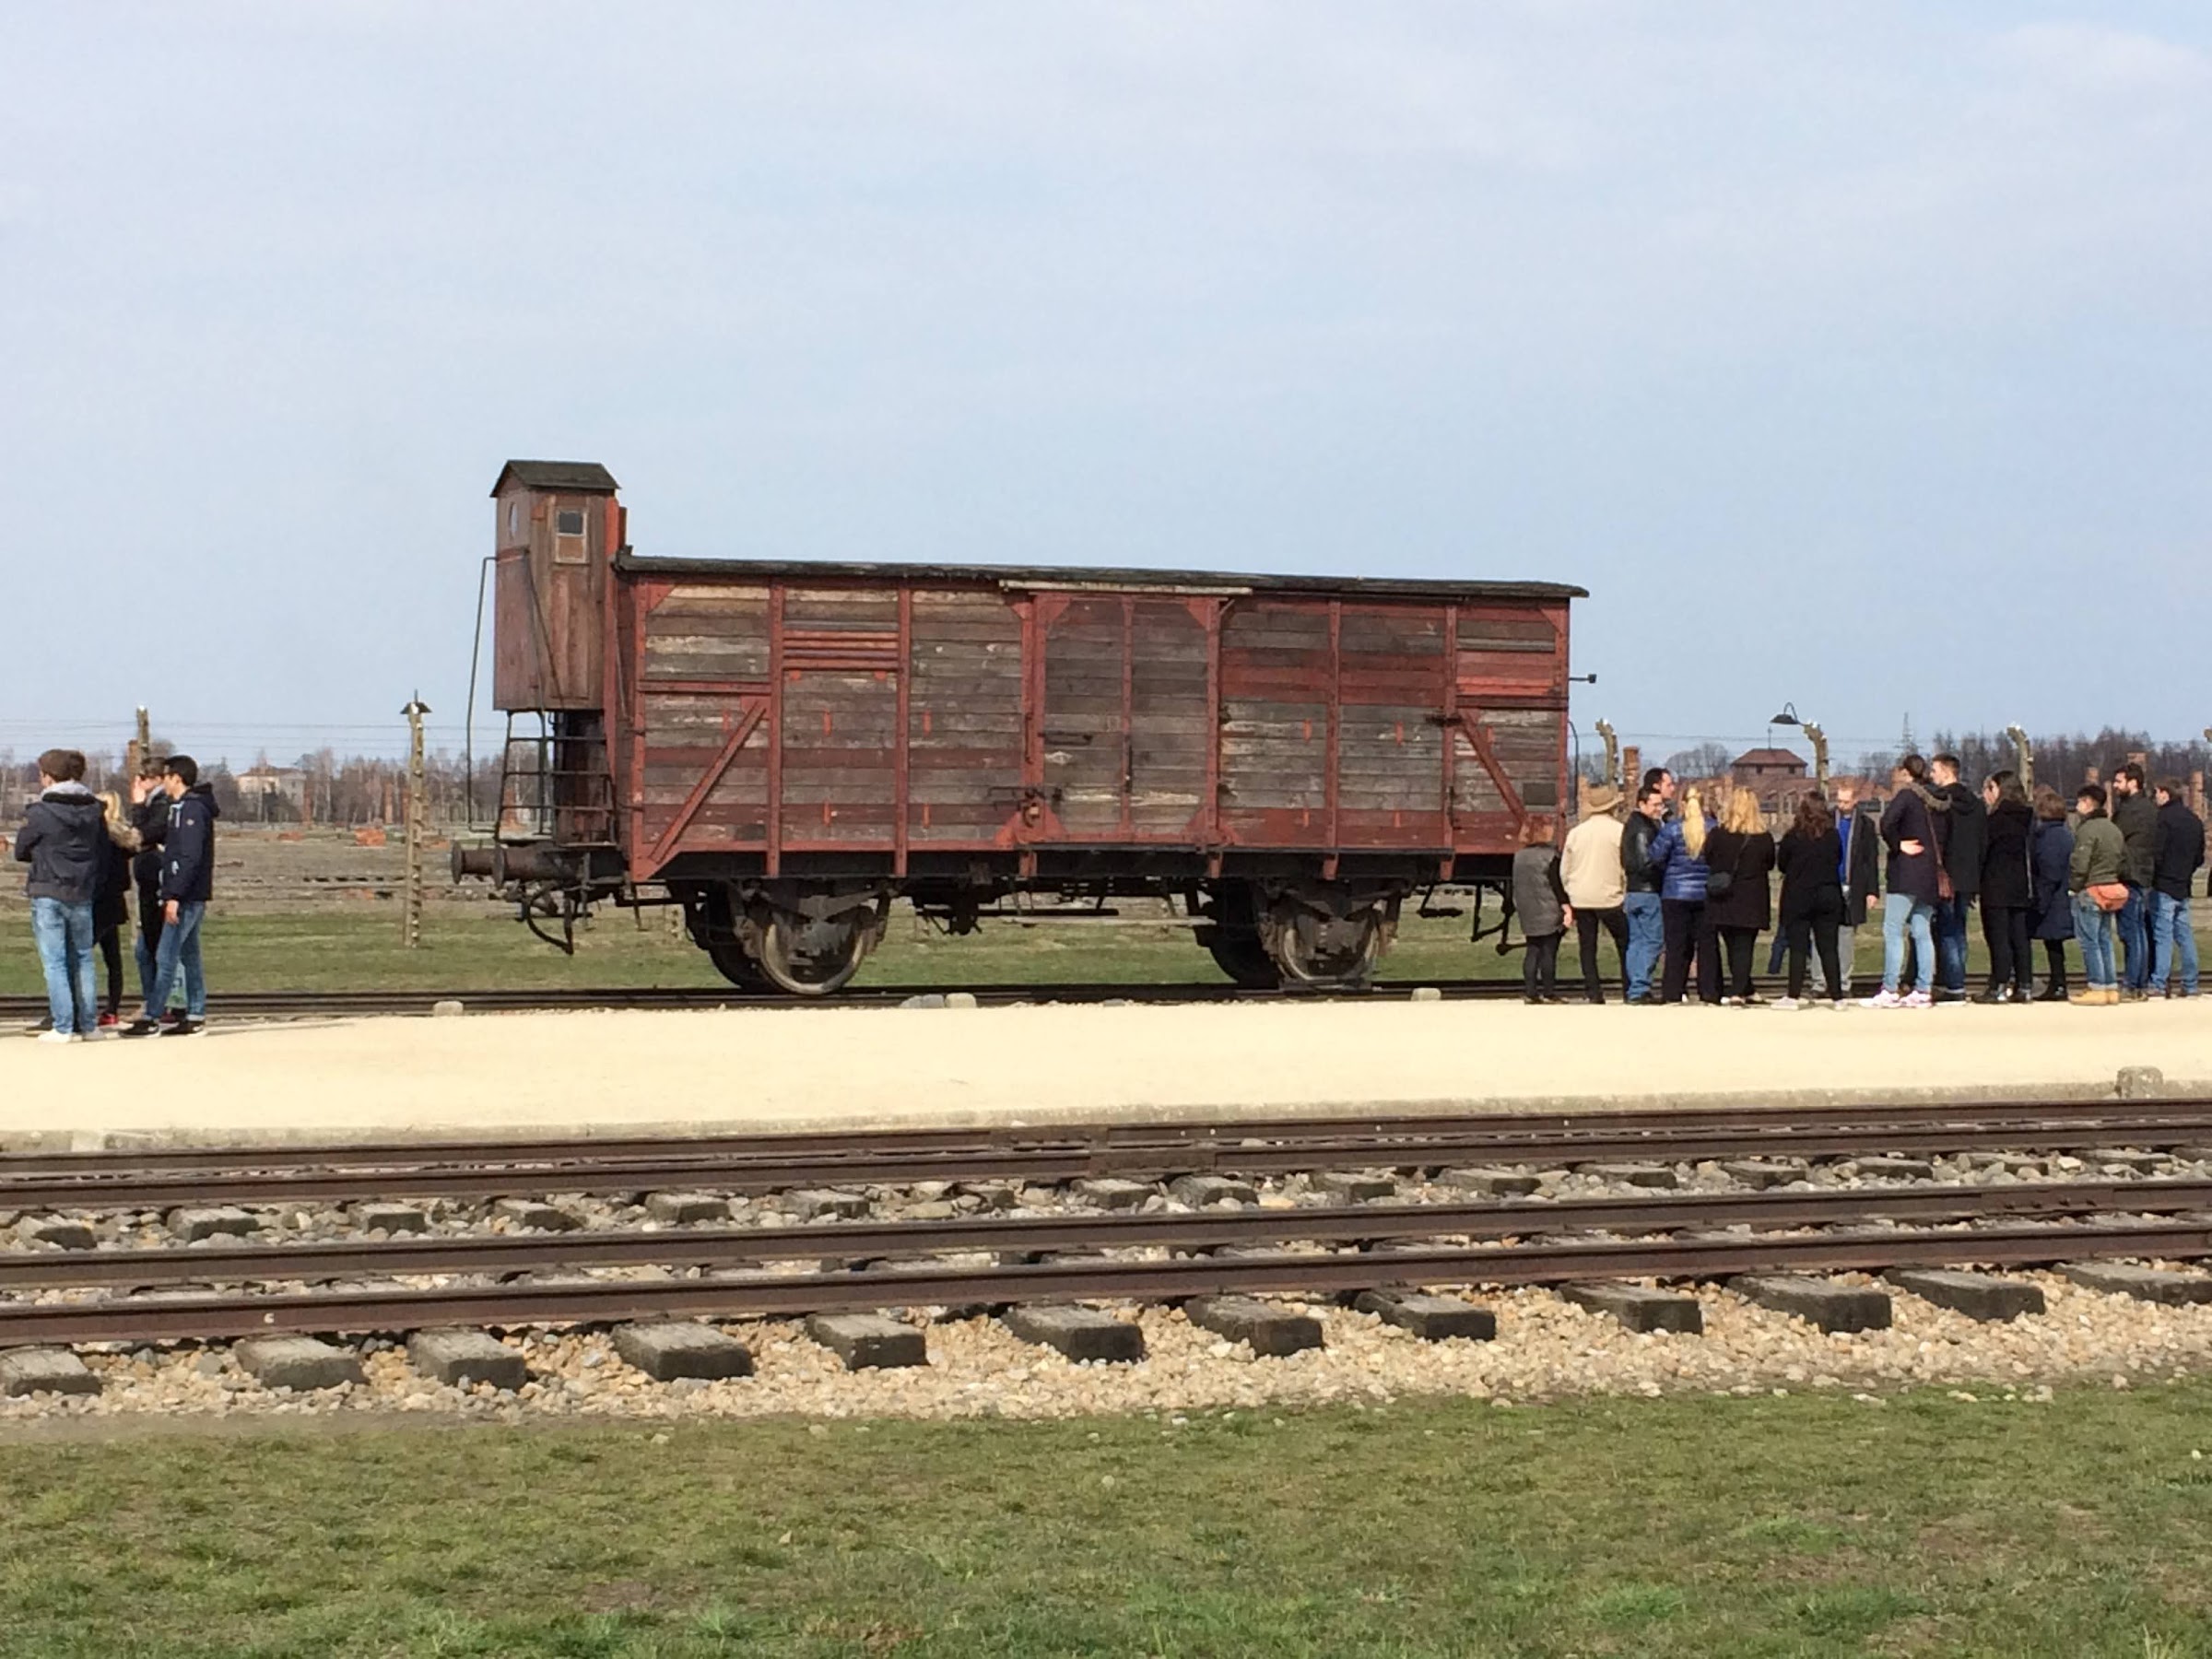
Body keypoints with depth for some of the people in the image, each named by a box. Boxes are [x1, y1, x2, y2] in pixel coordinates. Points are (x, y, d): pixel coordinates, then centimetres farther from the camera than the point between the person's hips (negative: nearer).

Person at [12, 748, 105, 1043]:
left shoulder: (39, 813, -11)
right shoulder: (93, 810, 2)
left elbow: (21, 851, 1)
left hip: (48, 895, -4)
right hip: (83, 895, 4)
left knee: (54, 962, 0)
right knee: (82, 960, 14)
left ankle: (63, 1027, -3)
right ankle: (87, 1024, 16)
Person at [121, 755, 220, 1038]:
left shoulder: (192, 810, -15)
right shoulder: (184, 808, 17)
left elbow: (190, 857, -22)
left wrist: (174, 896, -24)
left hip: (187, 897, -10)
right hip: (189, 897, 10)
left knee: (166, 958, -8)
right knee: (189, 956, 11)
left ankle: (151, 1019, -7)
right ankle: (195, 1016, 14)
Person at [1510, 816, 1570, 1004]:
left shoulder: (1519, 856, 11)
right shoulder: (1550, 855, -9)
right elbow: (1557, 884, -14)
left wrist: (1518, 907, 23)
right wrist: (1566, 906, -14)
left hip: (1528, 914, 6)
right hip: (1549, 913, -6)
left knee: (1533, 951, 9)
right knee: (1549, 951, -4)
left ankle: (1530, 990, 5)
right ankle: (1548, 992, -4)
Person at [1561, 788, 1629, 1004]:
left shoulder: (1576, 832, 6)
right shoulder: (1619, 831, -6)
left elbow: (1564, 870, 10)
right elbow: (1627, 867, -6)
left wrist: (1568, 898, 19)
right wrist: (1627, 893, 7)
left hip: (1580, 899, 3)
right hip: (1609, 897, -3)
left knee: (1587, 946, 7)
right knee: (1625, 944, 7)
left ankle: (1592, 991, 3)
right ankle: (1629, 990, 4)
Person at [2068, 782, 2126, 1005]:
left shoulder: (2087, 829, -15)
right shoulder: (2114, 829, 13)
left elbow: (2080, 865, -20)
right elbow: (2124, 861, 17)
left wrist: (2073, 887, -9)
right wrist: (2114, 882, 18)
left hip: (2090, 892, -8)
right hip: (2112, 890, 8)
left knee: (2089, 941, -3)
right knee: (2104, 940, 13)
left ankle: (2097, 989, -4)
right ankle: (2111, 987, 14)